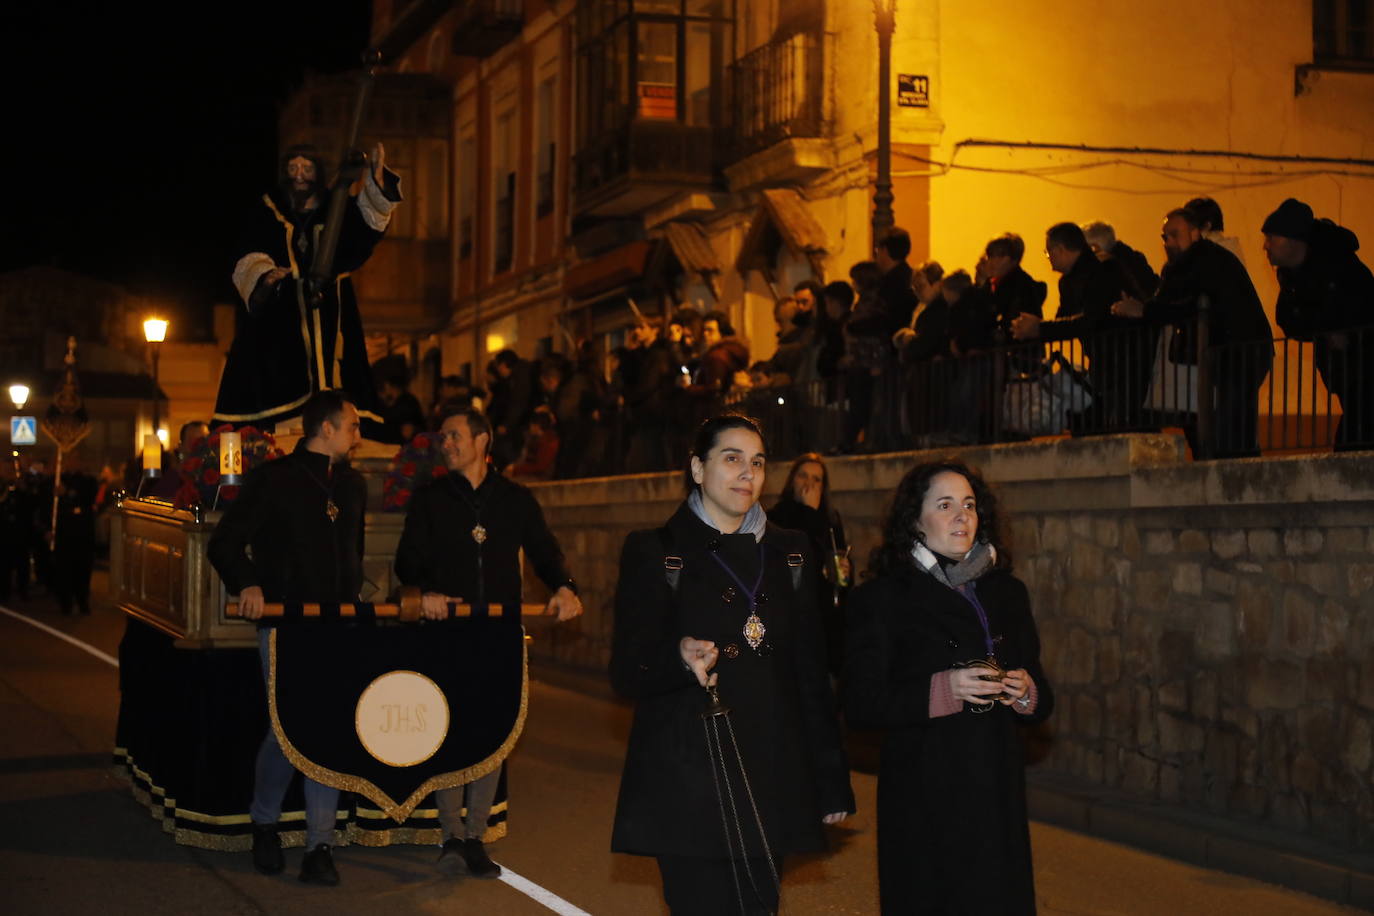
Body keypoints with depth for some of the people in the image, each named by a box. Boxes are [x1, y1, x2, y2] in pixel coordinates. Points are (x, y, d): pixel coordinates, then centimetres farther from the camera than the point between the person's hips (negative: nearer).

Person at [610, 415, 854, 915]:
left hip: (772, 777, 4)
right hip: (688, 785, -3)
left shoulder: (788, 552, 12)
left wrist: (832, 782, 11)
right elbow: (626, 673, -3)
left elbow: (811, 672, 14)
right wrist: (679, 657, -25)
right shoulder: (654, 552, 1)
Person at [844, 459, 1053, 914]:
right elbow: (860, 704, -8)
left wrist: (1027, 693, -6)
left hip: (998, 792, 4)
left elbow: (1042, 701, 17)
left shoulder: (1008, 593, 12)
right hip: (921, 800, -4)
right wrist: (942, 690, -20)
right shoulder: (881, 598, -3)